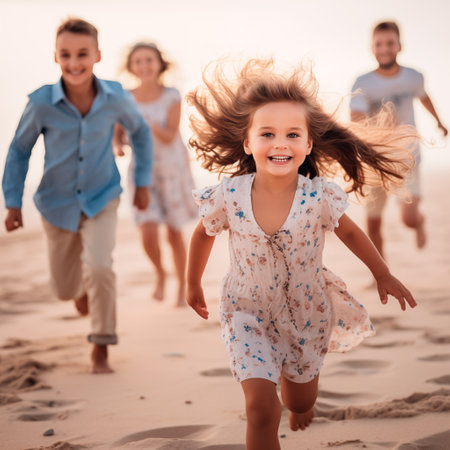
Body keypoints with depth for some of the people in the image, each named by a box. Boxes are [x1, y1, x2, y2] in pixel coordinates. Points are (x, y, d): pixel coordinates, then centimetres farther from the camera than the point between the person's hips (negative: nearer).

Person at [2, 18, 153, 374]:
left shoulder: (115, 98, -19)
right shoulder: (42, 103, -22)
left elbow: (140, 132, 3)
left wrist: (143, 181, 6)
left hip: (102, 199, -1)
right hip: (58, 202, 1)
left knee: (99, 267, -24)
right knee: (64, 289, 13)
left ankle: (101, 348, -2)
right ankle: (84, 286, 54)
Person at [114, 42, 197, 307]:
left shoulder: (171, 97, -12)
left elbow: (170, 137, -19)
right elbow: (118, 134, 5)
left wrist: (149, 124, -37)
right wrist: (118, 146, -18)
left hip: (173, 171, -1)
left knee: (175, 235, 9)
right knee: (149, 235, -13)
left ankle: (183, 289, 29)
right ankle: (160, 274, 20)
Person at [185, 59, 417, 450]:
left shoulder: (319, 197, -22)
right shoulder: (229, 196, -22)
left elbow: (350, 233, 0)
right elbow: (204, 234, 0)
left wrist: (383, 275, 11)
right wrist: (193, 285, 13)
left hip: (306, 313, 2)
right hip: (248, 313, -1)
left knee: (302, 404, 21)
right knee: (262, 408, -18)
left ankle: (294, 386, 58)